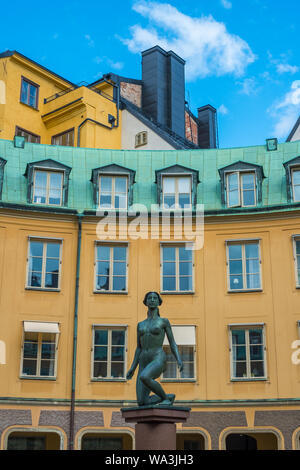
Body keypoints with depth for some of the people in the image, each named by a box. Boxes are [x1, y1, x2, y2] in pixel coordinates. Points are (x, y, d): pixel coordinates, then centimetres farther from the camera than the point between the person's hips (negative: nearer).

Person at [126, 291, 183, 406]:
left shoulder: (164, 321, 8)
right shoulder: (140, 324, 20)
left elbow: (172, 344, 5)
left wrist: (179, 360, -12)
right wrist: (132, 368, 11)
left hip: (158, 359, -5)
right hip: (144, 364, 5)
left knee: (144, 377, -39)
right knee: (142, 403, -9)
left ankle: (166, 397, -12)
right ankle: (168, 397, 19)